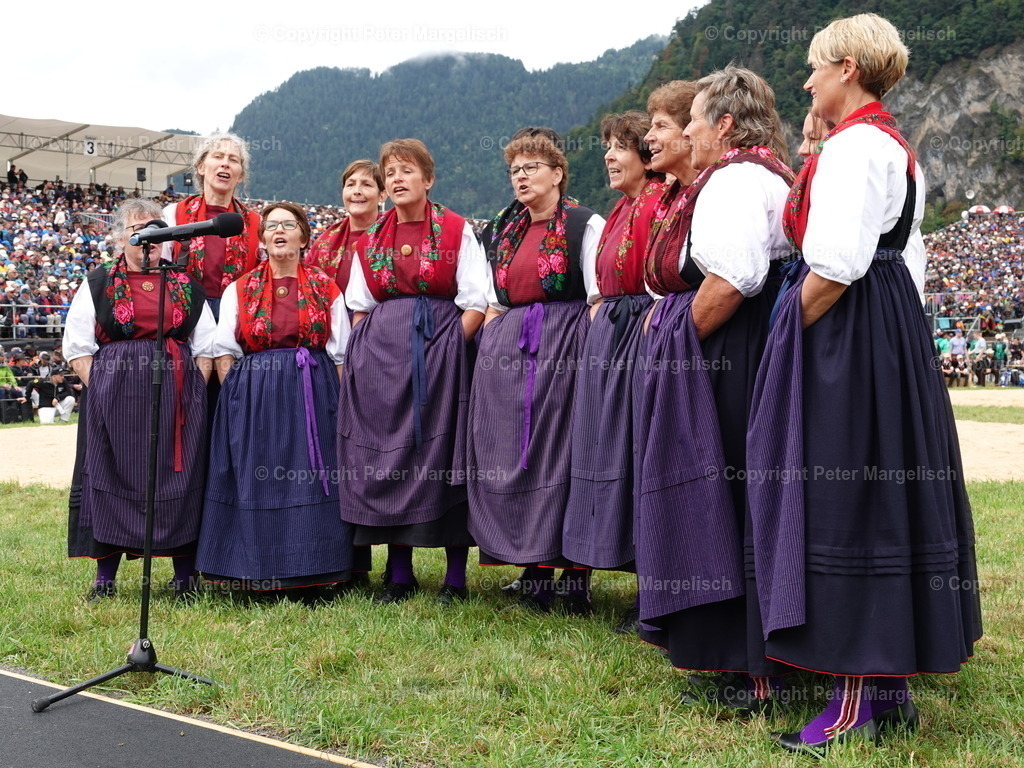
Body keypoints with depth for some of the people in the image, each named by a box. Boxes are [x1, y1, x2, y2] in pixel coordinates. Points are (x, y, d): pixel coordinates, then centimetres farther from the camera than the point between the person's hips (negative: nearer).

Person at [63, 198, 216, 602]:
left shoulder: (186, 285, 12)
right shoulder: (98, 284, 8)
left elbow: (205, 347, 10)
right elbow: (78, 348, 4)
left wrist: (195, 391, -3)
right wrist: (102, 390, -7)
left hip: (179, 397, 1)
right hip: (115, 397, -1)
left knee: (180, 479, 1)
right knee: (112, 479, 0)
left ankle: (185, 576, 10)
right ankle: (105, 577, 11)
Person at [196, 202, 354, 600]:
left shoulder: (326, 288, 8)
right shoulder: (240, 290, 10)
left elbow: (341, 355, 6)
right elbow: (225, 352, 8)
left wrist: (338, 402, -4)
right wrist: (236, 397, -3)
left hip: (314, 395, 0)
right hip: (254, 399, 1)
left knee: (311, 479, -3)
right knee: (257, 481, -2)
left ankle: (313, 577, 4)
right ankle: (258, 576, 5)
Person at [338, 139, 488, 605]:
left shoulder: (456, 231, 2)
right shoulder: (370, 239, 13)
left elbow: (476, 303, -3)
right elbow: (359, 307, 17)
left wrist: (449, 347, -11)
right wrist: (369, 349, 5)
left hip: (441, 348, -4)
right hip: (381, 355, 4)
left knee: (443, 455, -4)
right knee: (387, 458, 2)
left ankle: (456, 576, 5)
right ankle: (399, 574, 12)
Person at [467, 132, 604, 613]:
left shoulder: (586, 225, 0)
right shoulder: (507, 234, 19)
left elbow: (599, 298, -7)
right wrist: (487, 348, 10)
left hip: (566, 343, -6)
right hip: (507, 350, 6)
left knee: (564, 452, -6)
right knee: (513, 455, 2)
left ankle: (577, 578, 2)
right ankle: (534, 572, 10)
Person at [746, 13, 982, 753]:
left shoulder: (854, 144, -14)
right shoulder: (897, 147, 18)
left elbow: (836, 267, -23)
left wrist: (793, 328, -11)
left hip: (844, 333, -11)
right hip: (894, 325, 11)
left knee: (843, 503, -7)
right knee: (883, 495, 12)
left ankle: (859, 702, -2)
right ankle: (892, 683, 20)